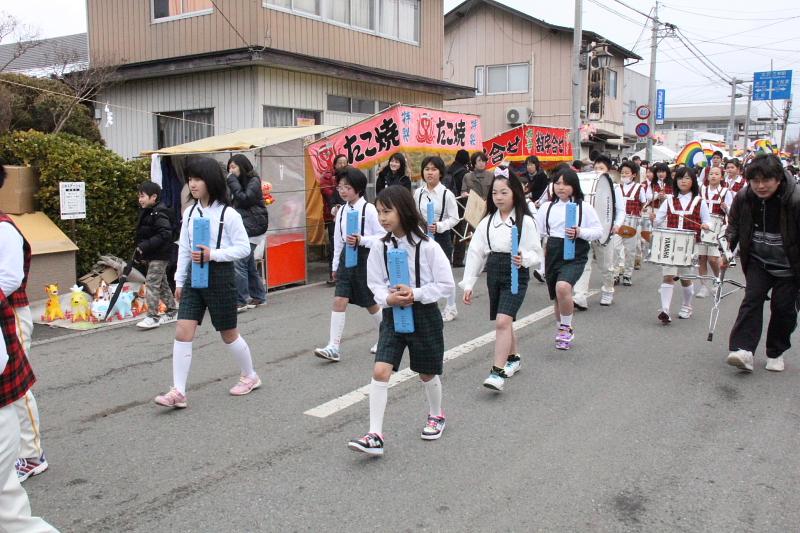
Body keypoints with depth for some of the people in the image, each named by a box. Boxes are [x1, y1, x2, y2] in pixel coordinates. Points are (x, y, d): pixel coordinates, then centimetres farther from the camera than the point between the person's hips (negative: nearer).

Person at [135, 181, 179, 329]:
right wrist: (140, 247, 8)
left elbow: (164, 235, -27)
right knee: (162, 283, 16)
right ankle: (172, 311, 27)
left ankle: (152, 317, -6)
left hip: (160, 255, -10)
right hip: (152, 255, 10)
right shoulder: (146, 212, 12)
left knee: (151, 283, -10)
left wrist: (145, 246, -27)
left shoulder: (159, 214, -18)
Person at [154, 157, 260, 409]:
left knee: (228, 334, 8)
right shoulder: (189, 212, 6)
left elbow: (243, 248, -11)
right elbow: (184, 248, 11)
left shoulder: (228, 214, -11)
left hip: (220, 276, -5)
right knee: (182, 332, -6)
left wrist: (212, 254, -21)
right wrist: (179, 280, 10)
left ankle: (250, 376, 32)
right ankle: (178, 392, -3)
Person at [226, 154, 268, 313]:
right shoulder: (239, 182, 20)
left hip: (252, 227, -9)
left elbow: (245, 199, -16)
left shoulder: (254, 181, -4)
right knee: (249, 263, 10)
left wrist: (232, 180, -9)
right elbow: (233, 203, 21)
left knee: (239, 262, -15)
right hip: (242, 227, 9)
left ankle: (240, 301, -14)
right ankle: (258, 296, 18)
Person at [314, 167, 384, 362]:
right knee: (339, 300, -6)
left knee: (370, 303, 8)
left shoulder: (368, 209, -11)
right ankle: (333, 347, -6)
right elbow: (338, 240, 14)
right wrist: (336, 265, 16)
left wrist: (361, 240, -24)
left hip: (365, 258, -5)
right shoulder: (342, 211, 7)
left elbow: (382, 236, -11)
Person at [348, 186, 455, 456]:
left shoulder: (427, 246, -15)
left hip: (424, 314, -2)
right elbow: (375, 284, 1)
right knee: (380, 371, -10)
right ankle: (375, 436, -5)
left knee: (427, 373, 14)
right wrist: (389, 298, -19)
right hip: (393, 314, 3)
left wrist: (415, 294, -21)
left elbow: (446, 284, -11)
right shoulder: (380, 248, -5)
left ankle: (436, 415, 43)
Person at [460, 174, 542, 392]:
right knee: (503, 321, 16)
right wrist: (468, 284, 0)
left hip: (516, 276, -5)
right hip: (494, 275, 5)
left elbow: (536, 254, -5)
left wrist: (523, 259, -28)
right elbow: (475, 253, 4)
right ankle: (513, 358, 40)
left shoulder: (525, 222, -6)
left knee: (503, 321, -18)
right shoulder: (487, 222, 5)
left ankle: (497, 372, -14)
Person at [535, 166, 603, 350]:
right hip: (553, 255, 4)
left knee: (563, 287, -29)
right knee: (557, 298, 14)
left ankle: (566, 328, -6)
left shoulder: (584, 207, -1)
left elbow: (599, 231, 0)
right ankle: (564, 333, 37)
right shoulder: (547, 207, 7)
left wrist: (580, 233, -16)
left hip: (575, 256, -4)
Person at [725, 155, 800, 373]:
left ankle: (776, 353, 21)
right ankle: (743, 350, -17)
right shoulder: (743, 197, -11)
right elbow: (734, 225, 7)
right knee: (752, 298, -10)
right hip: (757, 261, 3)